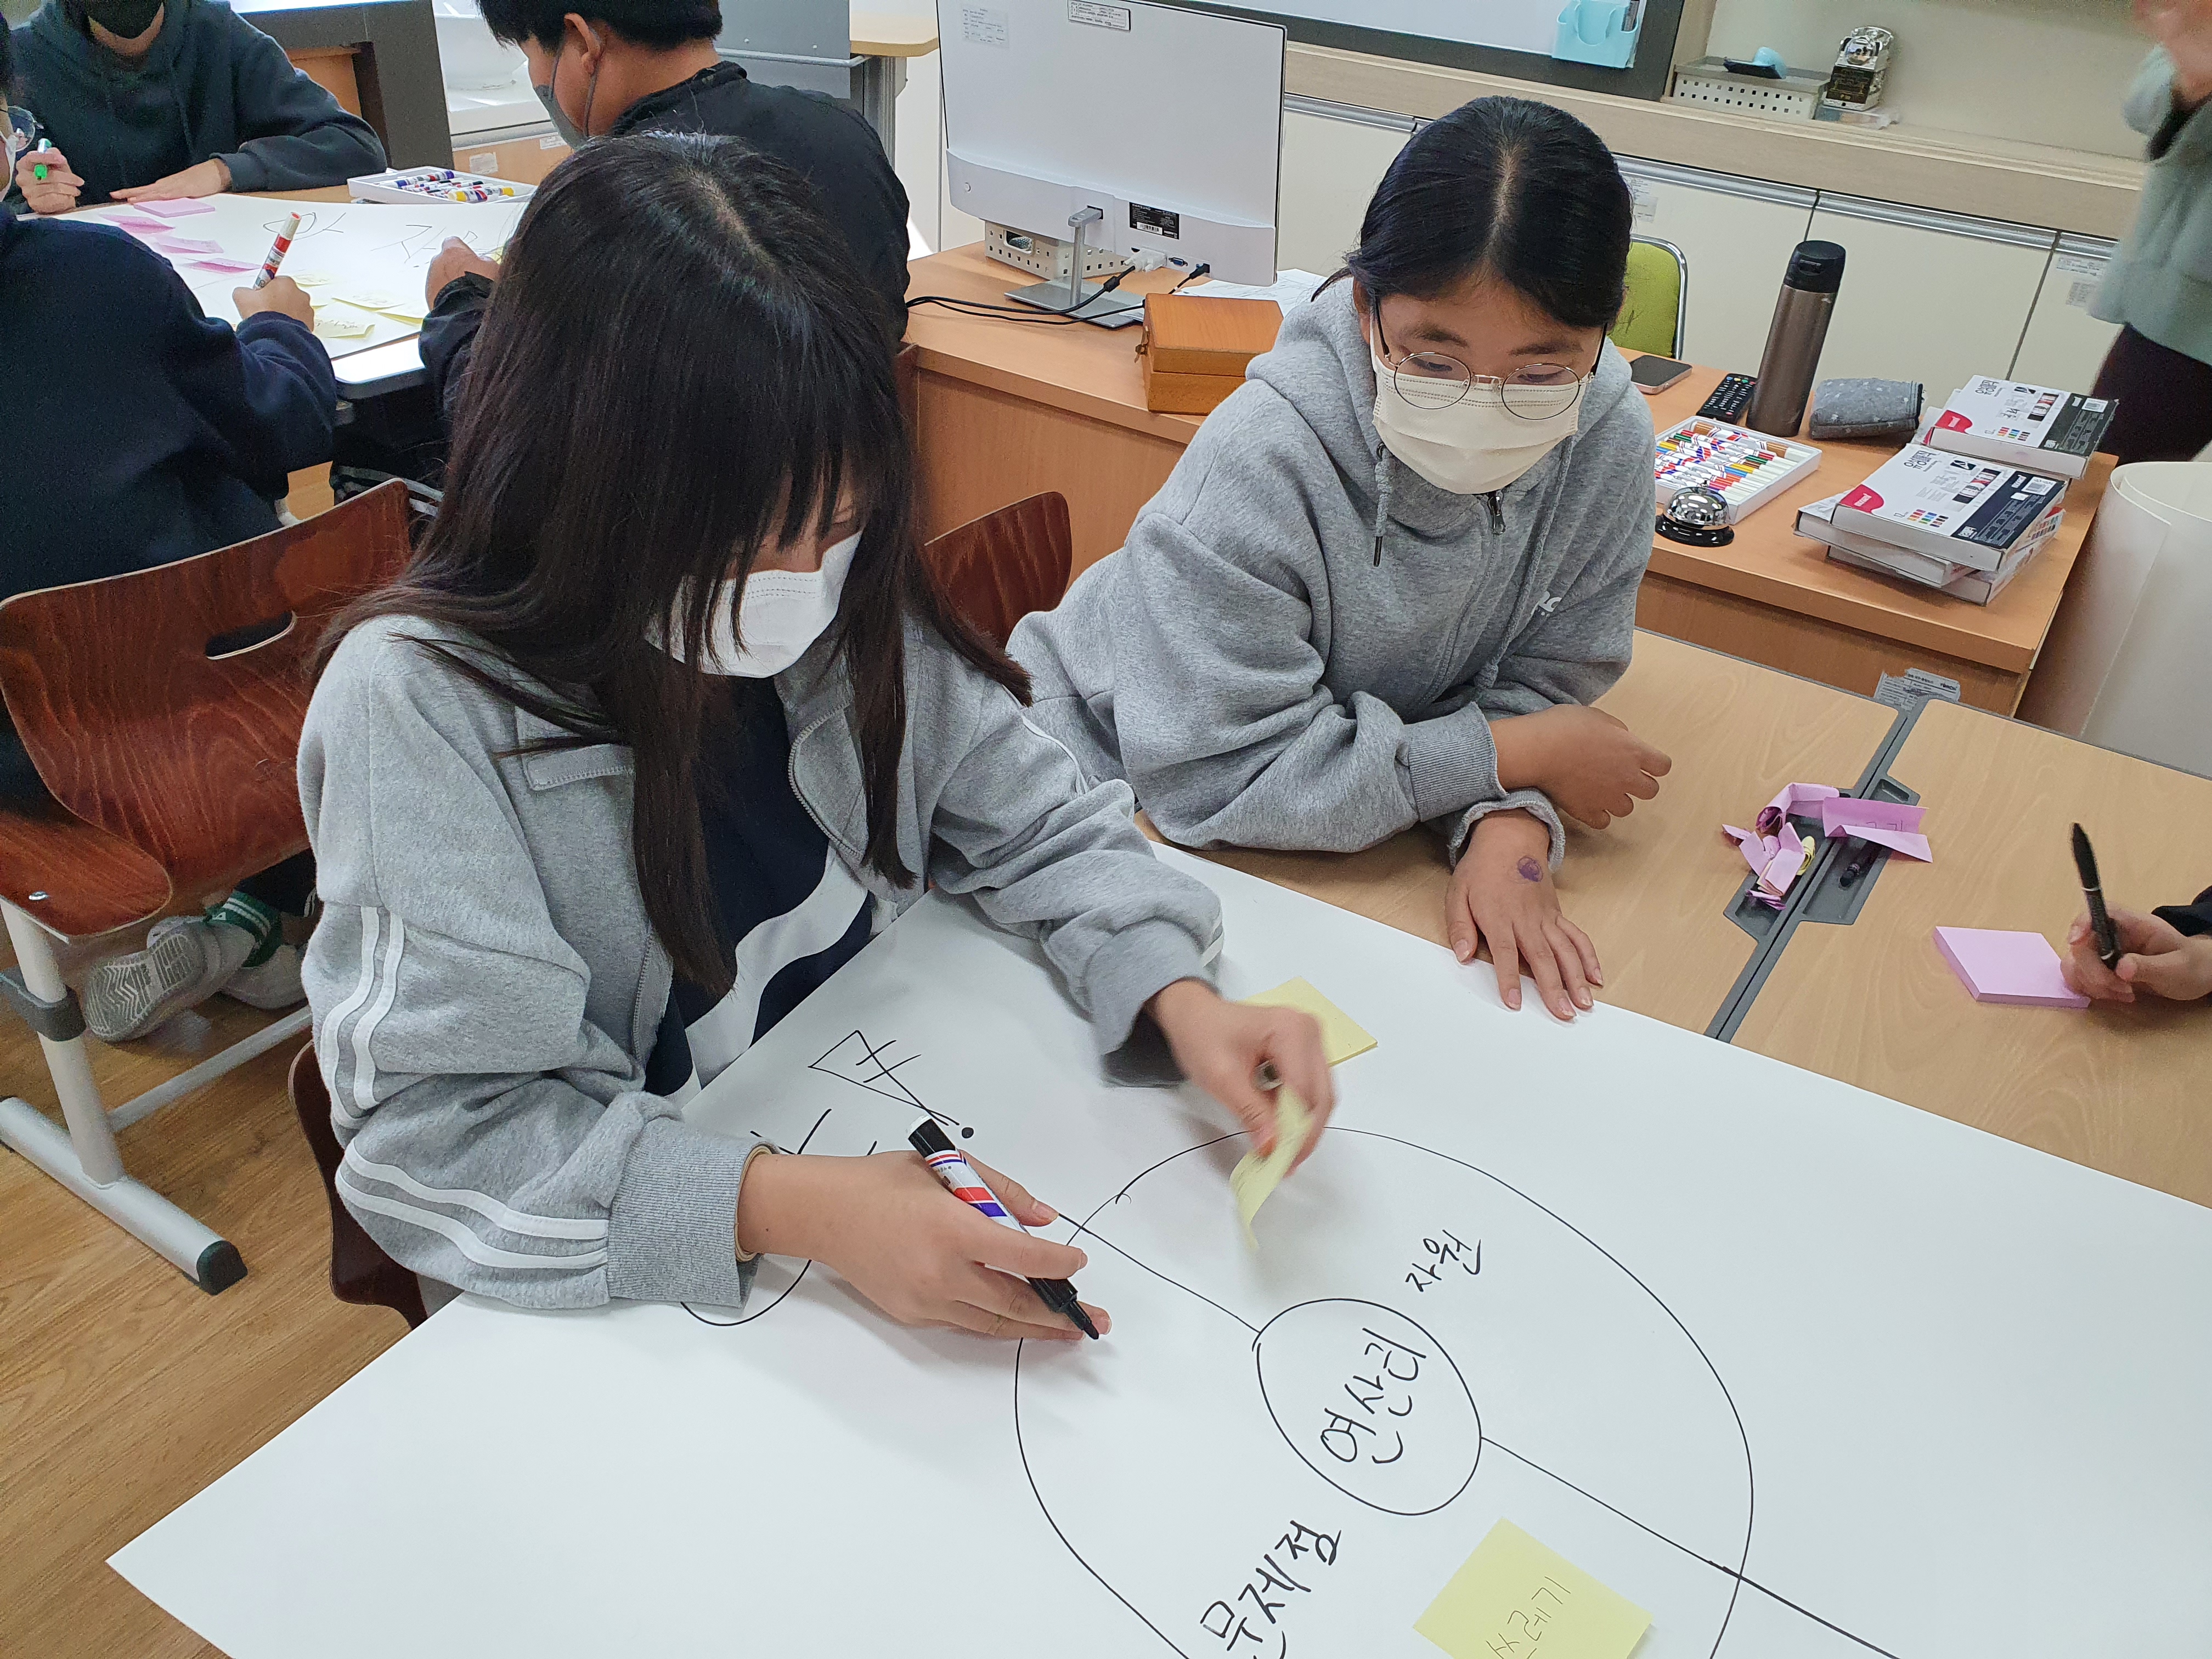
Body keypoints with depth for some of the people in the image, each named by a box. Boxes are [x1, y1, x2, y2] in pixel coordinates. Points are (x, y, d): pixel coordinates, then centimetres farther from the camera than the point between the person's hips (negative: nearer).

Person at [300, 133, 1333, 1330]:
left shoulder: (857, 611, -7)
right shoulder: (419, 707, -23)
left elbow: (1036, 824, 1)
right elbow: (437, 1129, -24)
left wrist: (1178, 996, -18)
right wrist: (786, 1210, -36)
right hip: (627, 1301, -2)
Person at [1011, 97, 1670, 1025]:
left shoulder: (1610, 445, -15)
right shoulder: (1260, 462, -31)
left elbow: (1540, 681, -5)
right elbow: (1214, 778, -32)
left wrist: (1508, 827, -28)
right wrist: (1512, 756, -26)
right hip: (1115, 794, -5)